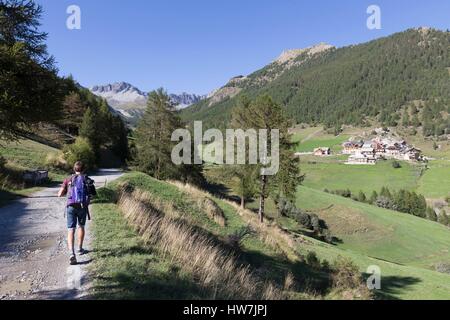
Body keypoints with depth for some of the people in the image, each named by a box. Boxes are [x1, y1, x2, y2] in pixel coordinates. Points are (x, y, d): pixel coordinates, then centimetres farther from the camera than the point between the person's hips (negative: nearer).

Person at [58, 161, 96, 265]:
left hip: (71, 207, 0)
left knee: (71, 230, -2)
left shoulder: (68, 180, 6)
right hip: (83, 207, 1)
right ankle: (80, 249, 32)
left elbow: (60, 194, 3)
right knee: (81, 226, 23)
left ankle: (71, 253, -19)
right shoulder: (88, 180, 4)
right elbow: (93, 194, 5)